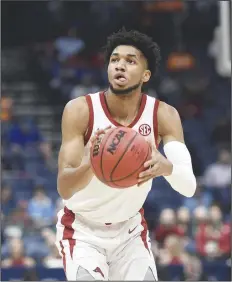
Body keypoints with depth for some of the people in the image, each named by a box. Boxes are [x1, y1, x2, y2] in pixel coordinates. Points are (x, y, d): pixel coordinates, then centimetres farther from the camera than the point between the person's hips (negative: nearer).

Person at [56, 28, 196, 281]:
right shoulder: (80, 110, -21)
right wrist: (90, 164, -51)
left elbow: (189, 187, -27)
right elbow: (64, 189, -28)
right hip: (82, 229, -3)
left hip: (130, 229, 3)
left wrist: (167, 167, -51)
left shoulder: (163, 115, -15)